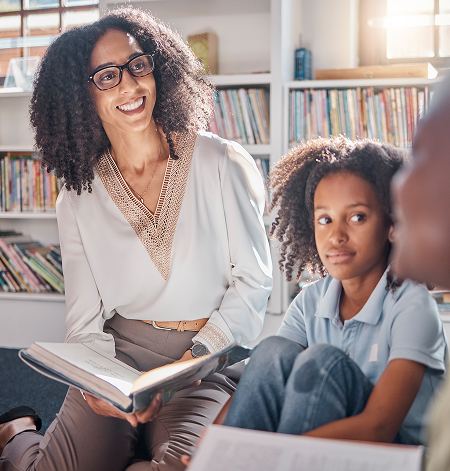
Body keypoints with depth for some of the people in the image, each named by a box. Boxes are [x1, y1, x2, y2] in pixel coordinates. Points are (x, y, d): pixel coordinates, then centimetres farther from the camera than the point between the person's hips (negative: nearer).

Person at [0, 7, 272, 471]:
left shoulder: (222, 163, -3)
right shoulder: (78, 200, 5)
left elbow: (252, 279, -3)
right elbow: (85, 318, 5)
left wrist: (190, 361, -15)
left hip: (208, 362, -1)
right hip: (118, 352, 2)